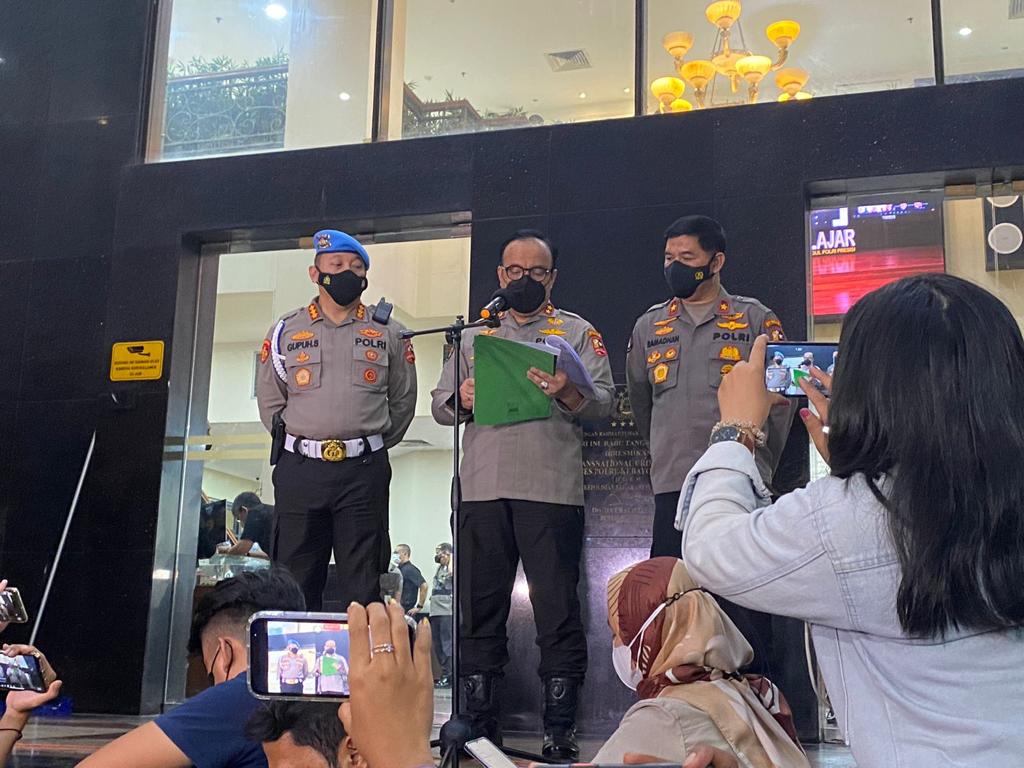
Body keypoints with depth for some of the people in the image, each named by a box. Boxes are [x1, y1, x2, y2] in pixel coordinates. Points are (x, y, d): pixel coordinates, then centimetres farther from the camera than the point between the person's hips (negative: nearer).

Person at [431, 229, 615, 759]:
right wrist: (459, 400, -5)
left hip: (552, 491, -3)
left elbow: (604, 403, 1)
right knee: (479, 609, 6)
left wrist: (568, 393, -19)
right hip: (482, 490, 3)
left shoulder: (576, 332, 12)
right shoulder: (475, 334, 22)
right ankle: (479, 725, 16)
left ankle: (559, 731, 5)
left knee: (557, 611, -2)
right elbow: (439, 405, 18)